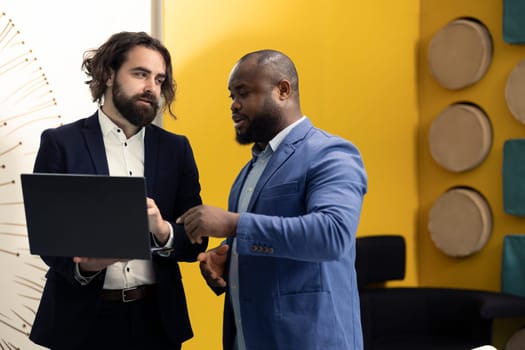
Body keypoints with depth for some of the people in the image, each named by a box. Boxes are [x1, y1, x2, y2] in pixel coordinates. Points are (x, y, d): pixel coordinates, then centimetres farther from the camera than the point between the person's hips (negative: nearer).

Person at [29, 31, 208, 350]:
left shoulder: (176, 149, 6)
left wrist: (163, 231, -18)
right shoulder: (61, 143, -2)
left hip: (156, 318, 3)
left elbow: (196, 240, 3)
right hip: (82, 318, -2)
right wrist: (81, 264, -25)